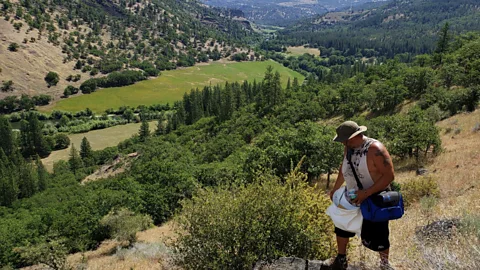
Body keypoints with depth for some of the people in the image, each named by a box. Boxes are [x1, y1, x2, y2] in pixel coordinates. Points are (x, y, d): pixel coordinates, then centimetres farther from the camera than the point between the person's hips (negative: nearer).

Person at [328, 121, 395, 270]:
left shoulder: (375, 149, -27)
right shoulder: (349, 148, -5)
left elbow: (389, 175, -28)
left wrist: (367, 193, -34)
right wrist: (335, 189, 15)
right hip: (352, 197, 7)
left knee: (377, 236, 7)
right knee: (342, 227, 16)